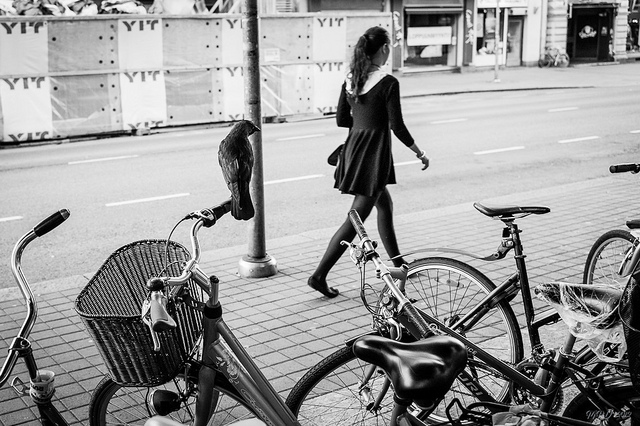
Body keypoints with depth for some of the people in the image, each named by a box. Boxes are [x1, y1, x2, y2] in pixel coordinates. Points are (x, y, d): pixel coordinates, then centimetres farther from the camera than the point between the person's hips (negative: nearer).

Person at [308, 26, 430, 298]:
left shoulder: (350, 79, 5)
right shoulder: (388, 83, -15)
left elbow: (341, 119, 9)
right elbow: (397, 126, -13)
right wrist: (419, 153, -1)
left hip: (353, 150, 8)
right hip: (373, 154, -8)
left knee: (385, 206, 23)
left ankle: (398, 265, 35)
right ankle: (319, 275, -3)